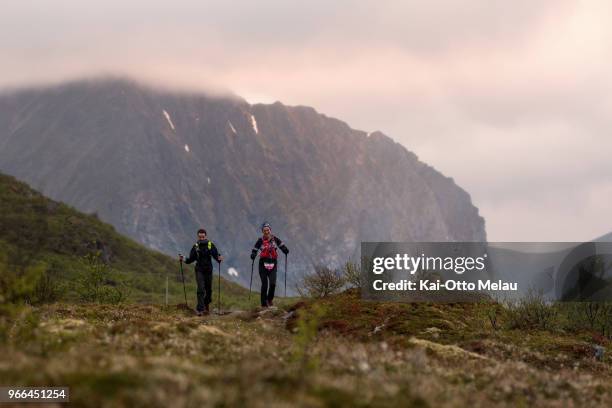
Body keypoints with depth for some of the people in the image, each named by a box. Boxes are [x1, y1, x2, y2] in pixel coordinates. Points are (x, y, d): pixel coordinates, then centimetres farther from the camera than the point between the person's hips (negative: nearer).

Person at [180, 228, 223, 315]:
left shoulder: (210, 245, -2)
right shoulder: (195, 246, 1)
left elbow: (216, 255, -5)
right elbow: (191, 259, 6)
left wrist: (219, 258, -26)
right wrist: (184, 260, -11)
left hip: (208, 270, 1)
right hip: (199, 270, -1)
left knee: (209, 289, 10)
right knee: (201, 289, -12)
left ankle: (206, 305, 33)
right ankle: (200, 309, -12)